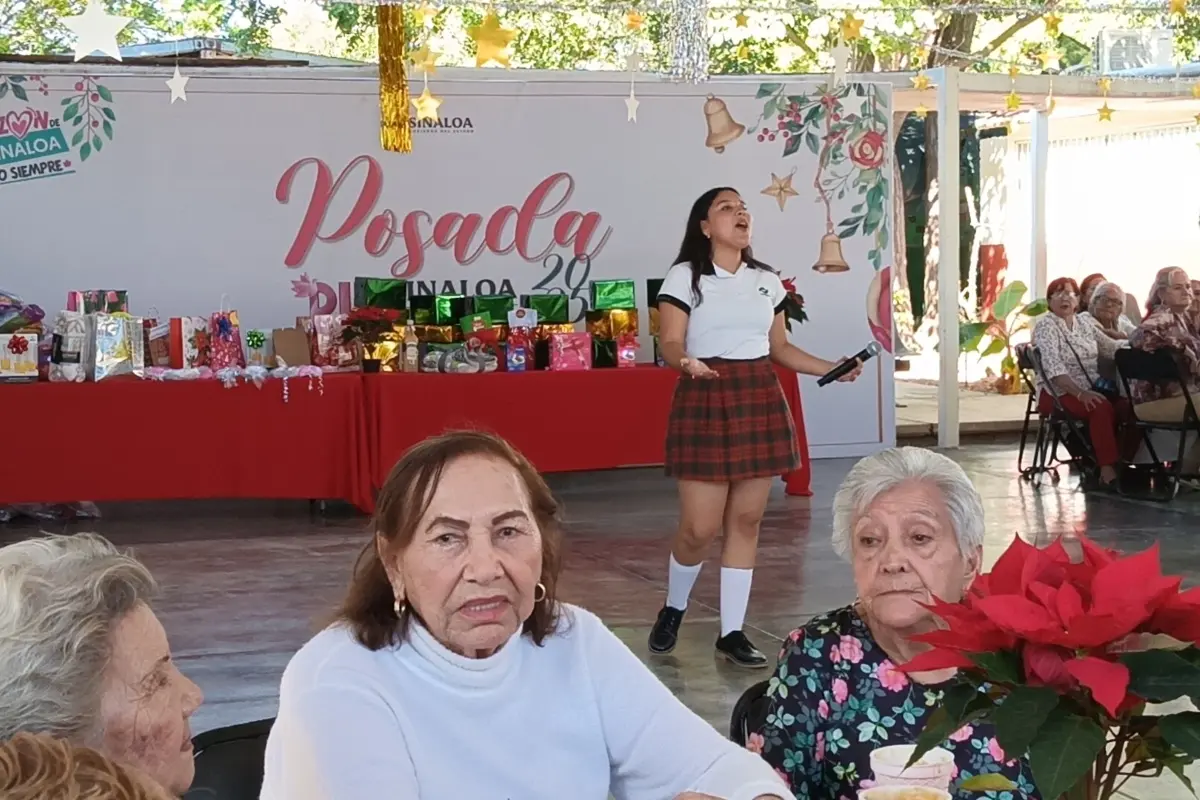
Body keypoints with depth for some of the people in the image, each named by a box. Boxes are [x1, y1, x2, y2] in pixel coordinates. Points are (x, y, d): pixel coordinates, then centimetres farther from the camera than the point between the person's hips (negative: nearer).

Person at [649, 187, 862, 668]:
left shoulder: (767, 281, 13)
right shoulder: (685, 277, -3)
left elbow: (780, 348, 17)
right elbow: (669, 344, -10)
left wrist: (831, 369, 7)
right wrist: (686, 362, -32)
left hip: (760, 402, 5)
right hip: (705, 402, -5)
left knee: (746, 520, 4)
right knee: (700, 527, -7)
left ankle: (732, 632, 12)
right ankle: (672, 610, 21)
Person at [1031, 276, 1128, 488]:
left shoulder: (1085, 326, 17)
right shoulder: (1045, 325, -5)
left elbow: (1113, 348, 12)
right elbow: (1053, 367, -18)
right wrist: (1080, 393, -28)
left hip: (1092, 389, 6)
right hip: (1058, 392, -6)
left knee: (1127, 406, -23)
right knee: (1102, 408, -33)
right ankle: (1108, 471, -32)